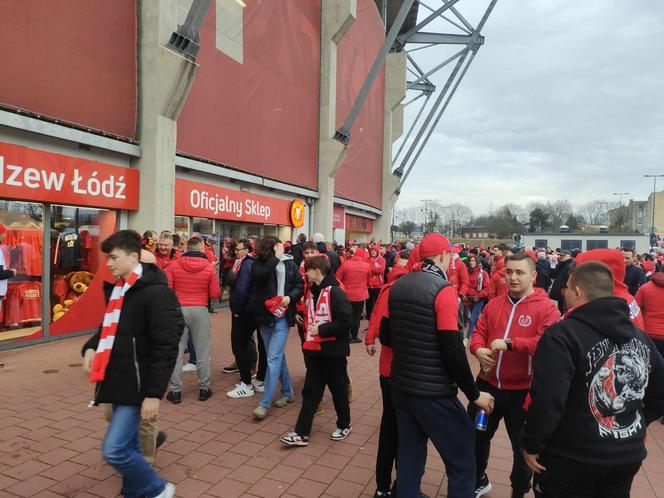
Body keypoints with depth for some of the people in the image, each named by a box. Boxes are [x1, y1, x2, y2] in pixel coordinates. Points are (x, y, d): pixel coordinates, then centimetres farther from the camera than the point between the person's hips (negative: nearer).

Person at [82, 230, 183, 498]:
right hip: (117, 379, 8)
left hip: (137, 383, -8)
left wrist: (154, 393, -21)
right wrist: (91, 348, 2)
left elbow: (166, 347, -20)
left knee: (114, 449, -8)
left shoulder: (155, 292, -18)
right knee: (128, 445, 18)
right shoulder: (116, 289, 9)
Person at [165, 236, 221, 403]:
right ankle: (204, 389, 19)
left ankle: (175, 391, 13)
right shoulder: (209, 267, -5)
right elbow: (215, 294, -3)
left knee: (176, 351, 8)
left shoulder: (173, 265, -4)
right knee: (202, 352, 10)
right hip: (200, 310, 0)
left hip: (178, 310, 1)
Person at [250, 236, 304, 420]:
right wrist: (276, 258, -20)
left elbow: (300, 284, 4)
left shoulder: (289, 263, -1)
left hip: (282, 316, -2)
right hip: (265, 316, 3)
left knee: (273, 358, -7)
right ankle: (288, 392, 32)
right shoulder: (259, 263, -1)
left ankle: (265, 403, 0)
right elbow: (259, 274, -23)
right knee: (278, 356, 15)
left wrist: (290, 297, -13)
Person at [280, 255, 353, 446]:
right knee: (310, 391, 10)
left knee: (338, 390, 11)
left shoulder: (335, 292, -18)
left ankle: (344, 425, 31)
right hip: (313, 350, 7)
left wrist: (321, 329, -21)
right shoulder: (311, 290, 8)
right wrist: (307, 329, 11)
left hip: (333, 351, -7)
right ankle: (302, 433, 16)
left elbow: (346, 321, -23)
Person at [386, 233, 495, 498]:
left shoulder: (398, 286, 4)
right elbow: (452, 350, -19)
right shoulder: (443, 289, -16)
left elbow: (385, 336, 12)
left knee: (409, 454, 19)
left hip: (400, 386, 7)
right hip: (433, 392, -7)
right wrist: (474, 394, -8)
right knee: (462, 461, 7)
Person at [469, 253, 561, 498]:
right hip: (488, 384, 5)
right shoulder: (494, 304, 5)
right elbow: (478, 332, 7)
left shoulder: (546, 307, -13)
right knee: (476, 436, 21)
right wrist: (479, 350, -15)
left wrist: (509, 343, -30)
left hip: (523, 390, -5)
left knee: (523, 446, 16)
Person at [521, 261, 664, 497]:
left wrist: (532, 443, -13)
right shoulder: (640, 336, 4)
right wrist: (634, 425, 18)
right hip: (629, 455, 7)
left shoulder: (562, 335, -21)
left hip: (571, 459, -6)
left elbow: (547, 400, -26)